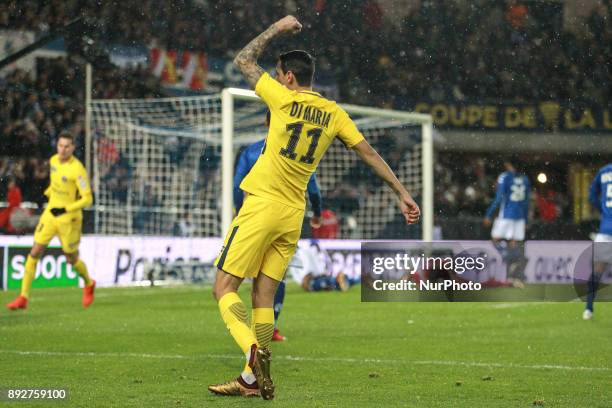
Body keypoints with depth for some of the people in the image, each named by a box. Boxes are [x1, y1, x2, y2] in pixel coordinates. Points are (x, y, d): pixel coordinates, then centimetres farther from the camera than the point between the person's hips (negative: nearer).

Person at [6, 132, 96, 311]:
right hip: (50, 214, 5)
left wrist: (65, 209, -27)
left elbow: (87, 199, -21)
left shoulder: (77, 169, -21)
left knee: (72, 259, 9)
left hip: (69, 219, -5)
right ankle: (23, 297, -2)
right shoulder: (54, 160, 0)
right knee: (35, 252, -4)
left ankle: (89, 284, 41)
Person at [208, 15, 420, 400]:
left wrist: (277, 28, 16)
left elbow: (244, 59, 6)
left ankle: (254, 350, -27)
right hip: (294, 215, 6)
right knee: (264, 297, 10)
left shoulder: (284, 99, -6)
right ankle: (252, 379, 9)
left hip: (262, 206, -6)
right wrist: (402, 192, 14)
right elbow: (370, 152, 10)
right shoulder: (334, 114, 8)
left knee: (225, 289, -4)